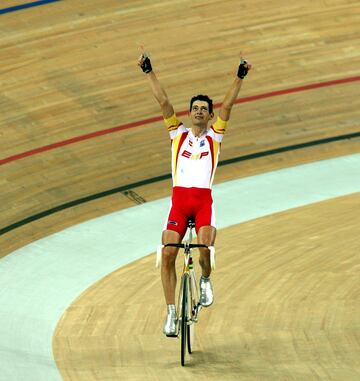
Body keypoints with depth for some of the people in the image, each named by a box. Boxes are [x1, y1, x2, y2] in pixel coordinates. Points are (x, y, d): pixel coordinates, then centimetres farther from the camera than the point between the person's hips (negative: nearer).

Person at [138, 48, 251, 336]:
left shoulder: (215, 136, 11)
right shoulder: (178, 134, 13)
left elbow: (227, 106, 1)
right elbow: (163, 102, 6)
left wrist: (240, 78, -9)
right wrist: (149, 72, -1)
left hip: (204, 200, -1)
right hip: (179, 199, 1)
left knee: (205, 248, -24)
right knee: (168, 254, -11)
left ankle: (206, 280, 11)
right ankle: (171, 312, -2)